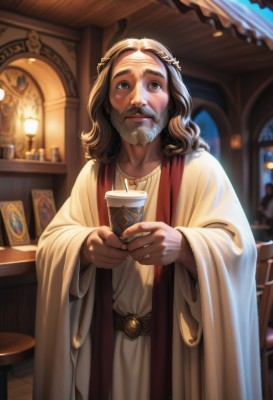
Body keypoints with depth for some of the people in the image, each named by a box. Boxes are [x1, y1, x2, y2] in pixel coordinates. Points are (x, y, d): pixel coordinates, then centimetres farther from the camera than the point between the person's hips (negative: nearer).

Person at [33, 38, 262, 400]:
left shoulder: (200, 169, -10)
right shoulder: (94, 173, 2)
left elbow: (238, 249, -17)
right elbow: (52, 242, -1)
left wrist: (181, 245, -36)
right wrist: (86, 245, -23)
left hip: (176, 349, -3)